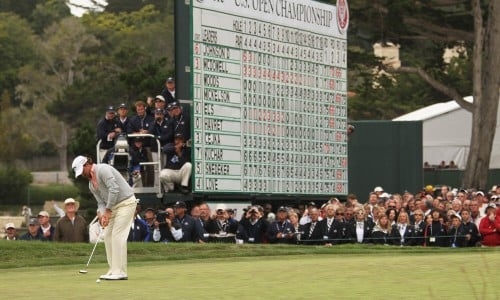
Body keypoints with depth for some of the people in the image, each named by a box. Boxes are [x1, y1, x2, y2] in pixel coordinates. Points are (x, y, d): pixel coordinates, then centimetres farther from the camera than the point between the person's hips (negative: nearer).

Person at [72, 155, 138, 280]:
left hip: (126, 203, -10)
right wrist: (103, 214, -9)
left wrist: (108, 210, -19)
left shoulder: (103, 169, -16)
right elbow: (101, 202, 11)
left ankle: (120, 272, -13)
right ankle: (113, 270, 10)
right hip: (114, 206, 10)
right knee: (108, 235, 6)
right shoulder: (91, 184, 13)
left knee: (117, 236, -13)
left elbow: (114, 189, -23)